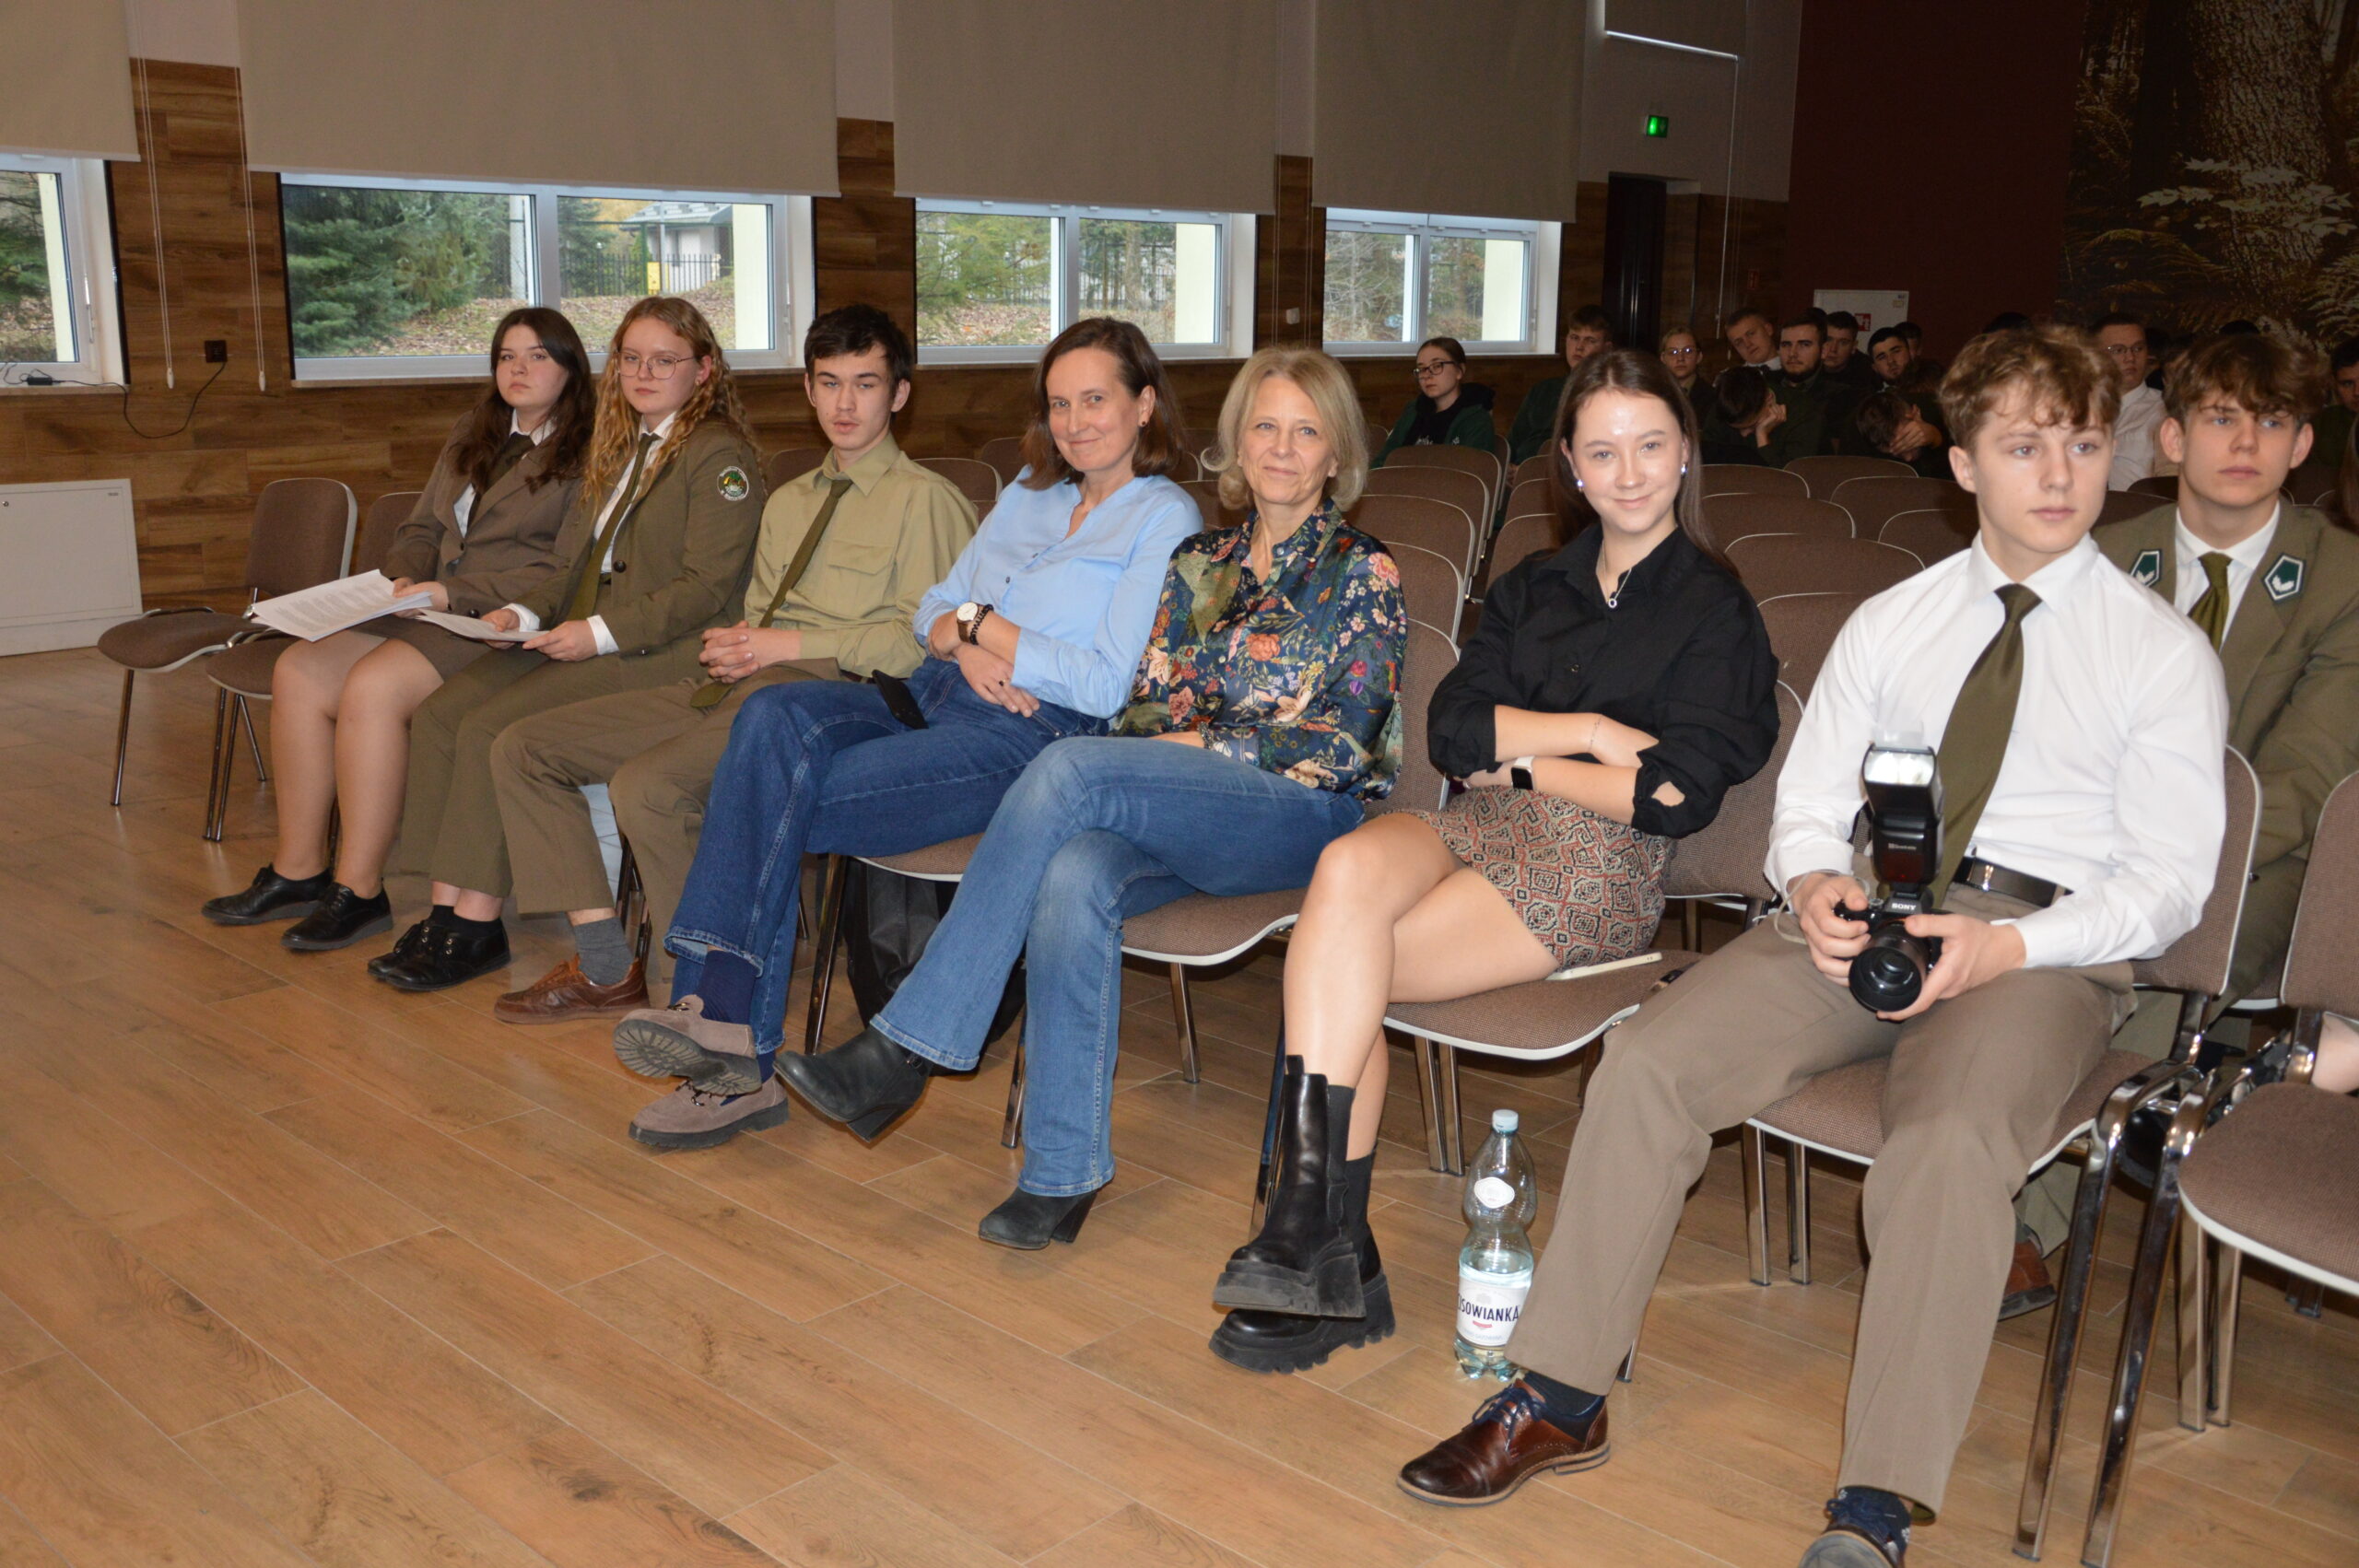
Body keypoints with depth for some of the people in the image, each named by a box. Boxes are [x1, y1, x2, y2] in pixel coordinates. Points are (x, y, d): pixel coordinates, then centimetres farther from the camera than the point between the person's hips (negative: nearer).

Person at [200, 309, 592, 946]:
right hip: (434, 608, 8)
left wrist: (454, 593, -18)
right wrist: (404, 579, 1)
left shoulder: (586, 454, -3)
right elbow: (421, 527, 23)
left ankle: (359, 889, -19)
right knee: (298, 671, -11)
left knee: (373, 686, -29)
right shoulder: (472, 432, 22)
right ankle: (298, 869, -3)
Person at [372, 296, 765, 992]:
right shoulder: (619, 449, 23)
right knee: (437, 715, -11)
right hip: (582, 639, 9)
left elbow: (706, 587, -14)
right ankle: (446, 910, -11)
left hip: (662, 652, -9)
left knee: (490, 729, -23)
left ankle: (478, 925, -14)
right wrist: (525, 612, 3)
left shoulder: (721, 457, -6)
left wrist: (599, 633, -19)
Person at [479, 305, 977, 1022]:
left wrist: (789, 645, -11)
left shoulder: (925, 500, 2)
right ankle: (606, 966, -3)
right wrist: (734, 645, 3)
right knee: (523, 748, -2)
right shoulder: (787, 502, 28)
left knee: (646, 785, -32)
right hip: (743, 687, 9)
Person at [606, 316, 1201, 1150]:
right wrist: (964, 646, -4)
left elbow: (1107, 685, -9)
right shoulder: (1030, 492, 24)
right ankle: (718, 1007, -28)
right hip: (934, 698, 7)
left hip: (1031, 738, -7)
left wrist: (980, 623, -4)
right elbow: (934, 608, 20)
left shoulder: (1166, 520, 1)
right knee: (774, 716, -24)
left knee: (779, 804, -23)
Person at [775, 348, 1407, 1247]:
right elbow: (1145, 708, 17)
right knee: (1072, 877, -33)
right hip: (1179, 815, 4)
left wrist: (1206, 746, -7)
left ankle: (905, 1048, -26)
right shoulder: (1200, 564, 20)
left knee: (1071, 768, -30)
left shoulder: (1363, 574, 5)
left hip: (1308, 816, -4)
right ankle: (1064, 1172, -28)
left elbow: (1341, 749, -4)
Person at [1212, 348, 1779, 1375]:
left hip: (1603, 865, -5)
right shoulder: (1535, 590, 23)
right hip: (1484, 826, 5)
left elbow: (1673, 799, -6)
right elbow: (1451, 729, 8)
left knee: (1331, 960, -26)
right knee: (1350, 866, -31)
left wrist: (1522, 754, 0)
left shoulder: (1715, 612, 7)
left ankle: (1322, 1233, -16)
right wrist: (1586, 731, -6)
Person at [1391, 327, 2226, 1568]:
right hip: (1863, 916, 3)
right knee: (1648, 1060, -21)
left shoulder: (2162, 651, 7)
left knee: (1948, 1140, -35)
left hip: (2046, 942, -3)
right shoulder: (1886, 624, 18)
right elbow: (1806, 802, 15)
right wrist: (1814, 883, -10)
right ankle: (1557, 1400, -10)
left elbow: (2170, 877, 0)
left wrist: (2010, 946, -18)